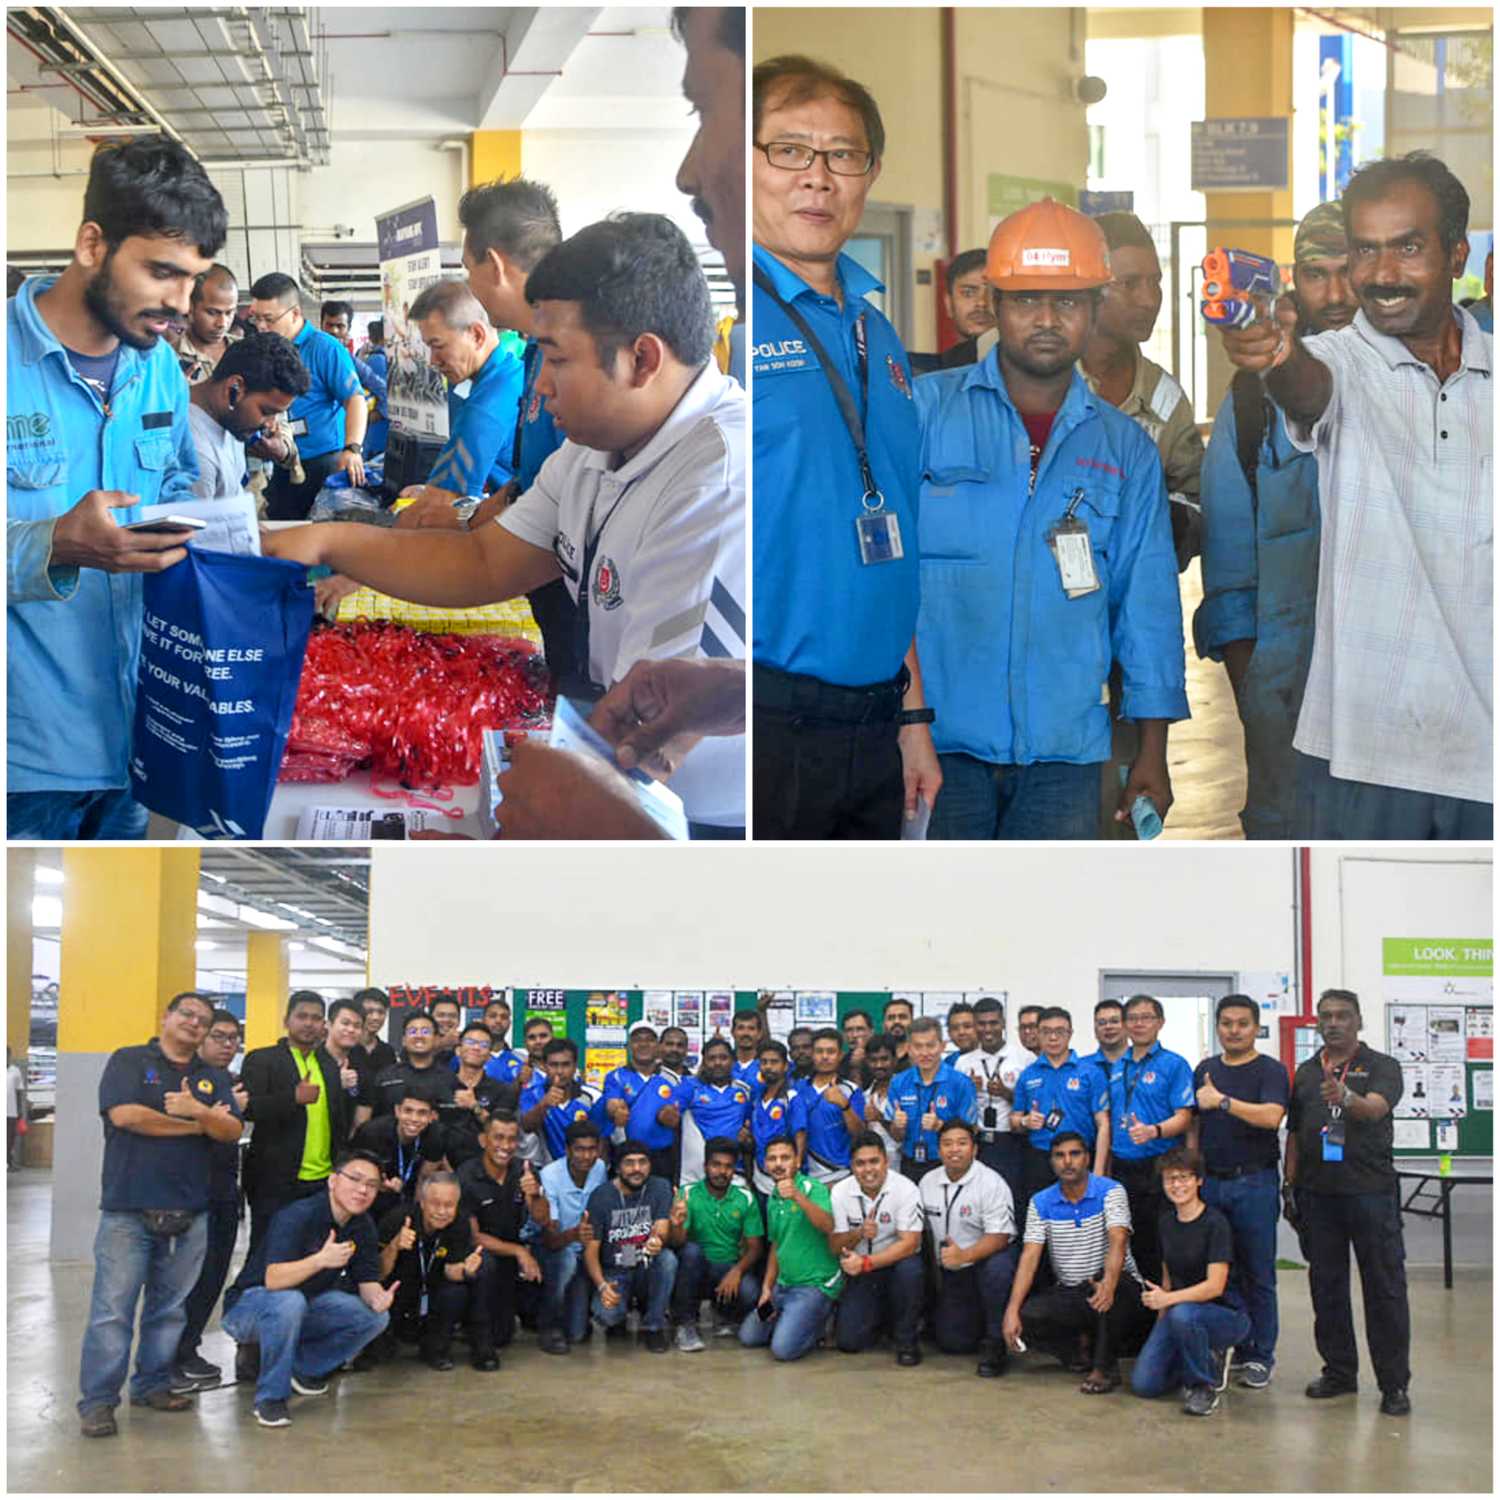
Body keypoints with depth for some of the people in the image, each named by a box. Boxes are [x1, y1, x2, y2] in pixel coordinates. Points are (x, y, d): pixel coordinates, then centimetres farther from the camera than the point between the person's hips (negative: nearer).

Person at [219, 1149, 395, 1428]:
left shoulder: (363, 1226, -3)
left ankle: (303, 1366, 8)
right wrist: (321, 1259, -51)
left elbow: (367, 1280, -1)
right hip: (248, 1306, -7)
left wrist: (377, 1297, -25)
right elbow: (273, 1279, -37)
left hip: (307, 1305, 7)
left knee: (375, 1317, -9)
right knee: (289, 1301, -39)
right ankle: (271, 1396, -23)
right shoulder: (298, 1217, -26)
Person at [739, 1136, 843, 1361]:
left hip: (815, 1284, -8)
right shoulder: (772, 1199, 10)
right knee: (748, 1337, 10)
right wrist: (767, 1288, 12)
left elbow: (828, 1227, -32)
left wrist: (798, 1196, -44)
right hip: (783, 1284, 8)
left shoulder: (813, 1188, -14)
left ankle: (822, 1320, 7)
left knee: (783, 1348, -18)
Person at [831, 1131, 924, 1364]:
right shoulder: (840, 1192, -7)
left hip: (896, 1262, -2)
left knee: (909, 1268, -38)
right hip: (860, 1273, 2)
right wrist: (859, 1233, -26)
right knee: (848, 1341, -13)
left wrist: (866, 1262, -34)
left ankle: (907, 1339, -13)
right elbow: (835, 1246, -5)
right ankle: (881, 1317, 23)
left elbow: (910, 1243, -24)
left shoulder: (905, 1189, -17)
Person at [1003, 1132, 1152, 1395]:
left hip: (1121, 1287, -3)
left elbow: (1118, 1241, -25)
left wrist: (1108, 1283, -46)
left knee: (1111, 1283, -38)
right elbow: (1030, 1257, -7)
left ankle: (1106, 1367, -18)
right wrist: (1012, 1311, -20)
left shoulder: (1110, 1192, -10)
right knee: (1027, 1316, -24)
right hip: (1069, 1293, 3)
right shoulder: (1040, 1203, 1)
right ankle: (1083, 1344, 5)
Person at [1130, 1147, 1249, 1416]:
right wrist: (1160, 1327, 7)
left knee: (1182, 1314, -40)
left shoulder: (1215, 1223, -16)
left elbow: (1215, 1285, -22)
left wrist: (1168, 1299, -33)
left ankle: (1205, 1386, -13)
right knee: (1143, 1383, -11)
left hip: (1225, 1314, -6)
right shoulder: (1167, 1223, 6)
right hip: (1177, 1312, 6)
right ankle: (1209, 1360, 15)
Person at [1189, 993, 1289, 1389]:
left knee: (1257, 1274, 1)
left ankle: (1260, 1356, 7)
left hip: (1253, 1182, -5)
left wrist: (1223, 1101, -21)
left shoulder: (1270, 1070, -4)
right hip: (1210, 1181, 5)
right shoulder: (1205, 1070, 13)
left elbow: (1271, 1116, -21)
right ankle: (1232, 1347, 17)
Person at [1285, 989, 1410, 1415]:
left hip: (1371, 1191, -4)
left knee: (1385, 1289, -2)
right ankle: (1339, 1372, 21)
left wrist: (1345, 1098, -41)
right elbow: (1294, 1134, 16)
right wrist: (1289, 1188, 10)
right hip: (1318, 1194, 4)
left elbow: (1374, 1109, -20)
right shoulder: (1306, 1072, 14)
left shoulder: (1381, 1067, 1)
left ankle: (1394, 1384, 3)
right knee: (1326, 1287, 10)